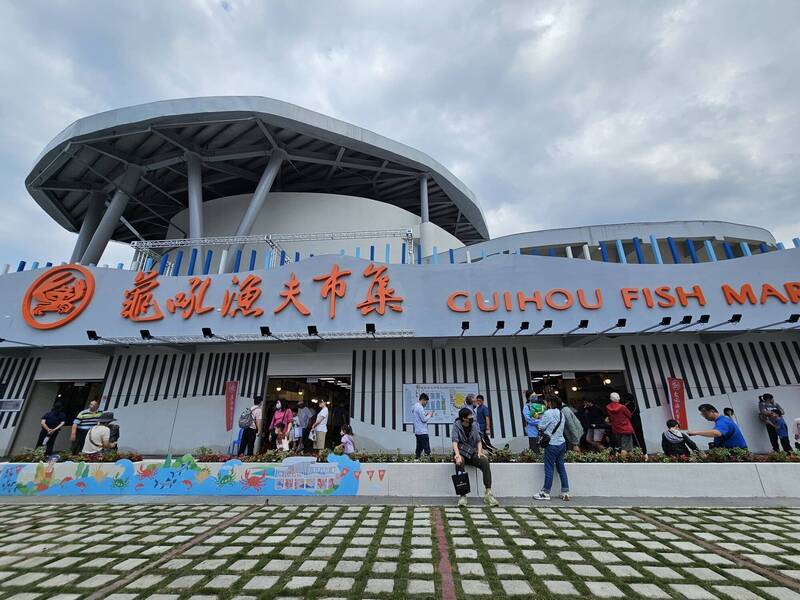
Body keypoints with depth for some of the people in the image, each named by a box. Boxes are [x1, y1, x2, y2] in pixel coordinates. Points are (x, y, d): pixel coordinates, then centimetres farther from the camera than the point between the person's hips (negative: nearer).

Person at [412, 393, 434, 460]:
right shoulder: (419, 407, -16)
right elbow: (424, 419, -17)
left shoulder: (414, 406, 14)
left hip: (417, 432, 10)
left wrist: (426, 414, 11)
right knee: (427, 450, -6)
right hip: (422, 432, -10)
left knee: (419, 449, 13)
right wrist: (429, 415, -2)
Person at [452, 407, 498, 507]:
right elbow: (455, 441, -18)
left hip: (472, 453, 4)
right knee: (459, 463, -37)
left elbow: (478, 441, 8)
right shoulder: (457, 425, -7)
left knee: (485, 461, -26)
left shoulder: (473, 425, 6)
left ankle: (488, 493, -25)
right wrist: (457, 454, -36)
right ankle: (462, 495, -33)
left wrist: (479, 452, -13)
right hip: (461, 453, -4)